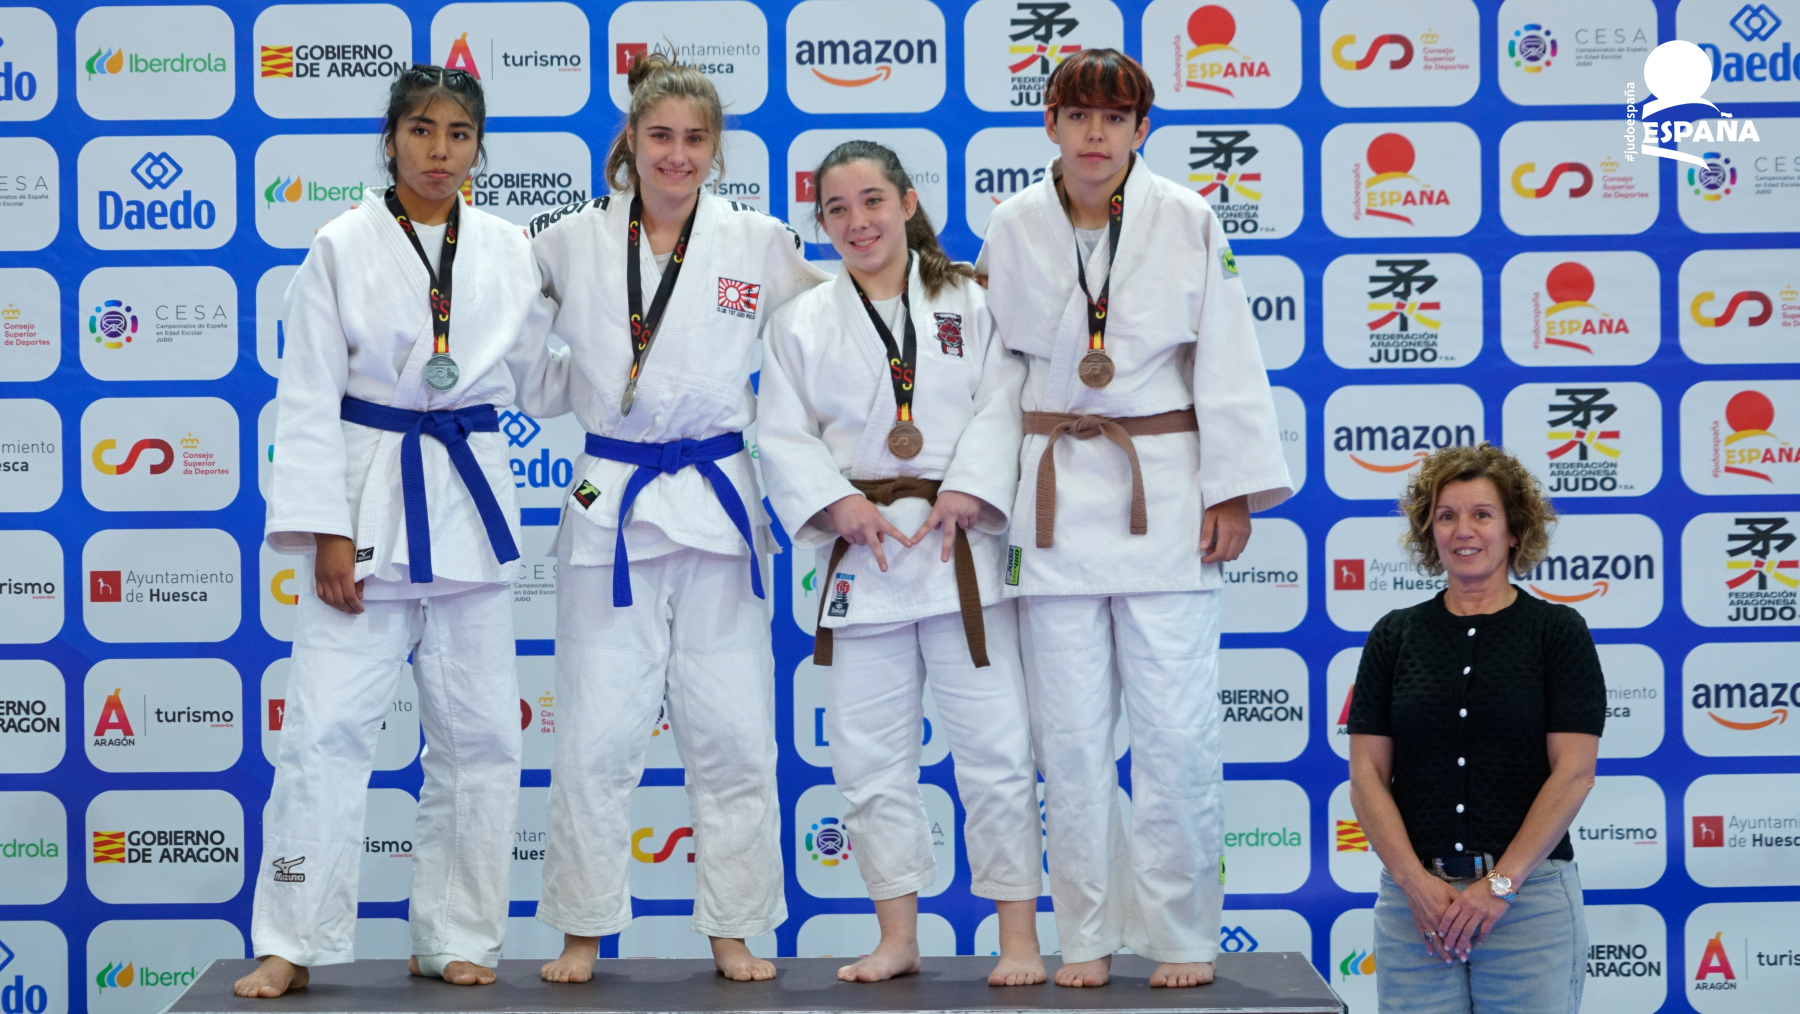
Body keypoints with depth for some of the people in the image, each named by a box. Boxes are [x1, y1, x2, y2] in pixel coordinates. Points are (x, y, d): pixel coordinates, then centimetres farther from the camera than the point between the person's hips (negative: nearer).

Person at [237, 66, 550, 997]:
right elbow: (309, 398, -4)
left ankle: (455, 939, 17)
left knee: (477, 731, 6)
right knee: (327, 722, -8)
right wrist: (327, 532, -10)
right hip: (369, 497, -3)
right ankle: (295, 943, 0)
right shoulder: (344, 248, -3)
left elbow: (536, 368, 16)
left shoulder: (509, 251, 6)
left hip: (471, 500, 3)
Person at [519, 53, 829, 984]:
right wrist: (557, 392, 4)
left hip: (716, 503, 0)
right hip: (609, 502, 0)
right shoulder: (572, 241, 1)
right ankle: (583, 932, 14)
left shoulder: (760, 244, 1)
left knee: (732, 732, 4)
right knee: (596, 732, 1)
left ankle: (735, 931, 16)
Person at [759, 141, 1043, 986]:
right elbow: (785, 438, 4)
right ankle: (897, 939, 18)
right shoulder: (802, 323, 9)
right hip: (860, 559, 2)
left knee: (995, 748, -2)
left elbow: (1003, 403, -3)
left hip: (963, 548, -2)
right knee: (868, 756, 6)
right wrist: (841, 503, -11)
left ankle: (1019, 939, 7)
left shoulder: (971, 303, 6)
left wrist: (966, 491, -16)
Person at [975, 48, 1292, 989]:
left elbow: (1227, 364, 0)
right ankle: (1087, 935, 15)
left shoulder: (1188, 223, -1)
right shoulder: (1011, 231, 3)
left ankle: (1183, 936, 10)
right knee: (1070, 735, 3)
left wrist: (1232, 491, -4)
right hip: (1056, 499, 2)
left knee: (1176, 732, -3)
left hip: (1164, 492, -1)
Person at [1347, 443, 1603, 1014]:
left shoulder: (1557, 631, 1)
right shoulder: (1395, 636, 8)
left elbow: (1573, 774, -5)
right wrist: (1416, 882, -9)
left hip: (1531, 894, -2)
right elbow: (1366, 775, 3)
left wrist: (1499, 884, -12)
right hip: (1414, 897, 2)